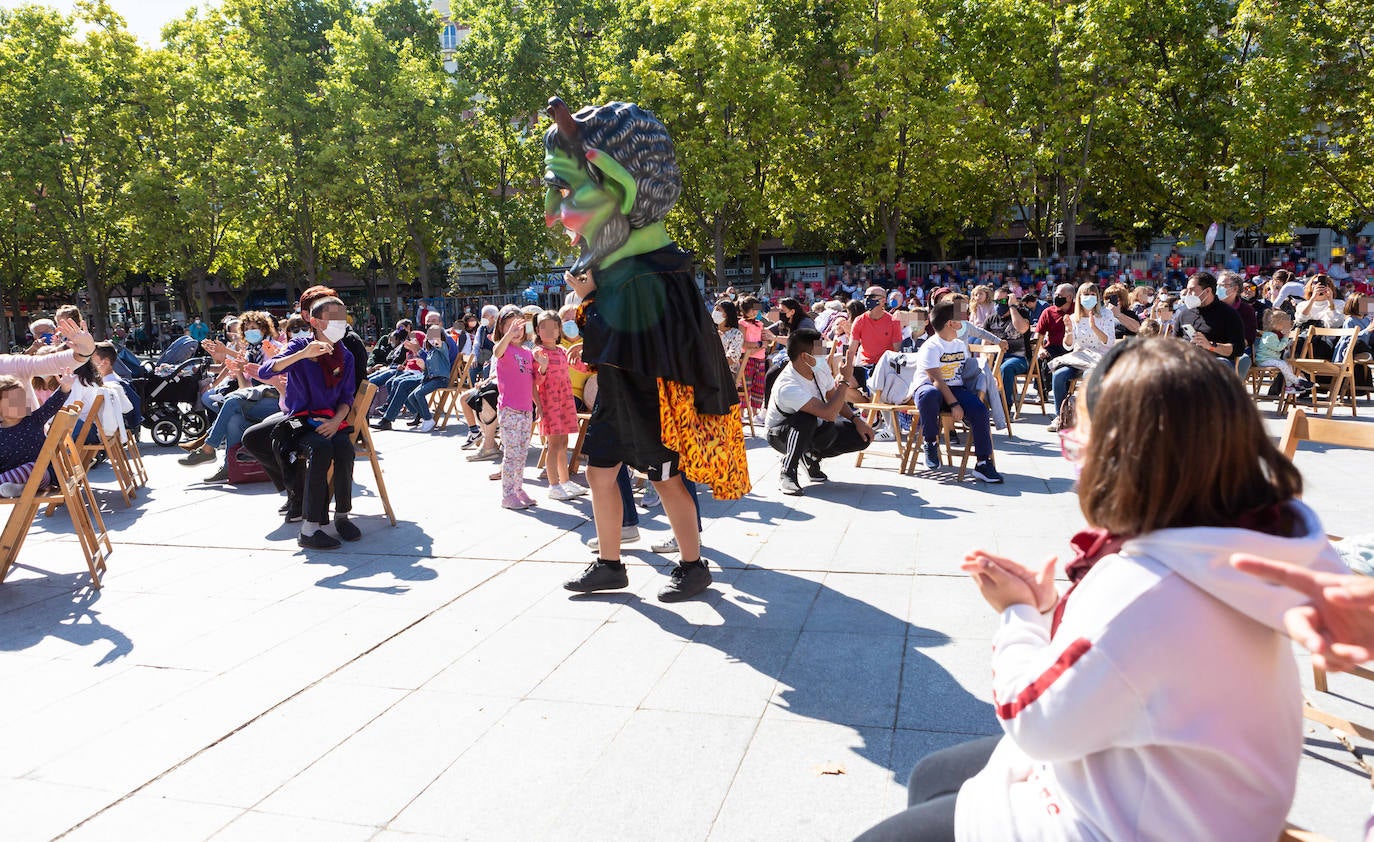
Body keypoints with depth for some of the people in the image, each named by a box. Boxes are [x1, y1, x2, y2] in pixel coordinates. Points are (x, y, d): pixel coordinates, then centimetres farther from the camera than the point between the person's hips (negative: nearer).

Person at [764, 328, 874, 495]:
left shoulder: (820, 368, -12)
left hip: (811, 432, 7)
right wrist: (843, 383, -31)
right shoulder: (787, 387, -36)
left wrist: (856, 419, -7)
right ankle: (787, 474, -24)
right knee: (806, 419, -41)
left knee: (861, 437, -10)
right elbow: (829, 413, -44)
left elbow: (833, 398, 7)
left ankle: (812, 456, 11)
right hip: (780, 435, -7)